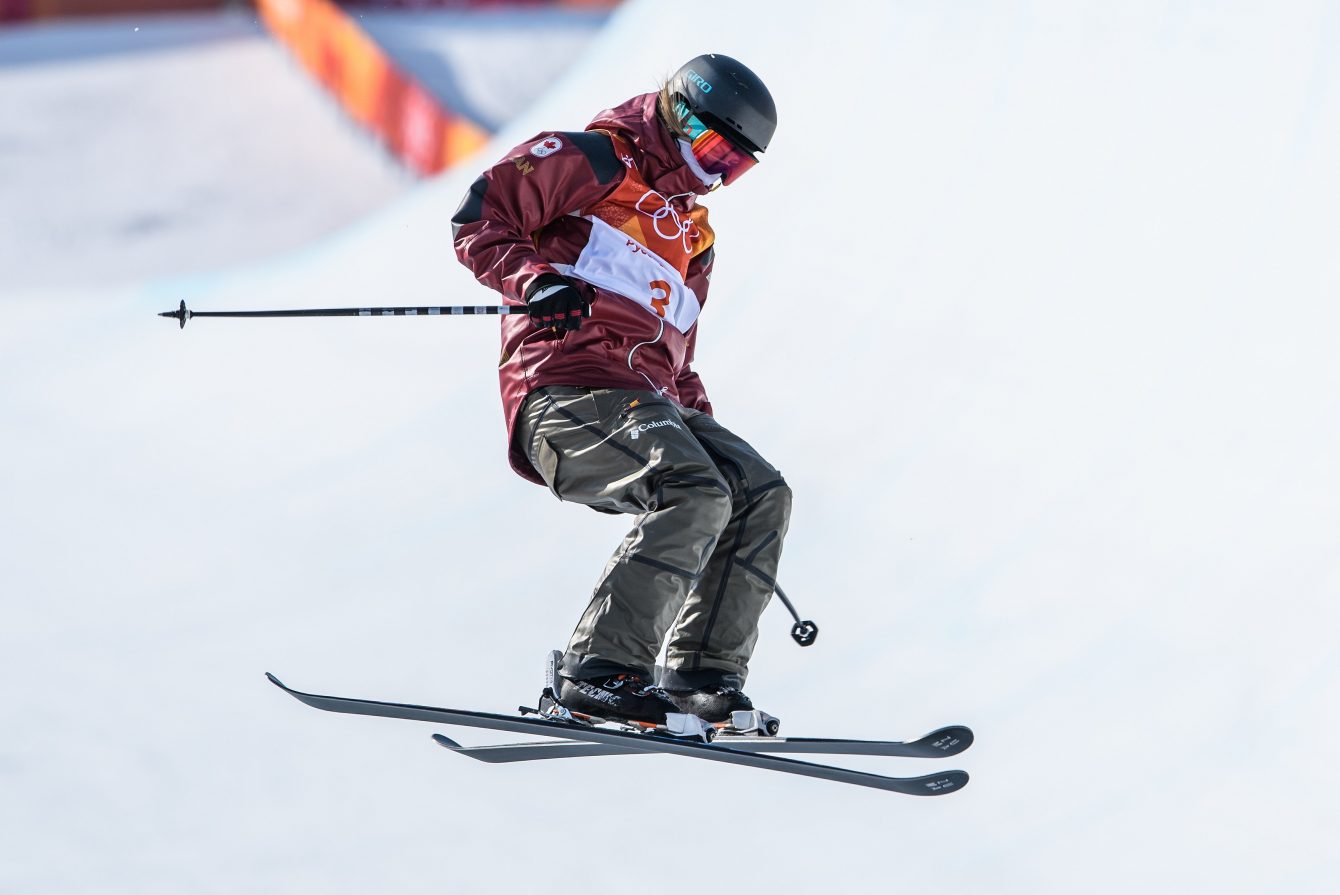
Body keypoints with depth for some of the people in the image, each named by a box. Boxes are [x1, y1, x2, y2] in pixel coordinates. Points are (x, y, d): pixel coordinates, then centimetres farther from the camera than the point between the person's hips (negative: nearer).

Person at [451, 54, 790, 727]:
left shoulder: (690, 235, 31)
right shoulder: (590, 162, 6)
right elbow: (478, 222, -3)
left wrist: (706, 434, 21)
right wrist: (537, 280, -20)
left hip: (649, 405, 9)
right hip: (569, 388, -9)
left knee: (761, 494, -6)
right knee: (693, 494, -28)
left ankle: (702, 677, -7)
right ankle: (599, 672, -27)